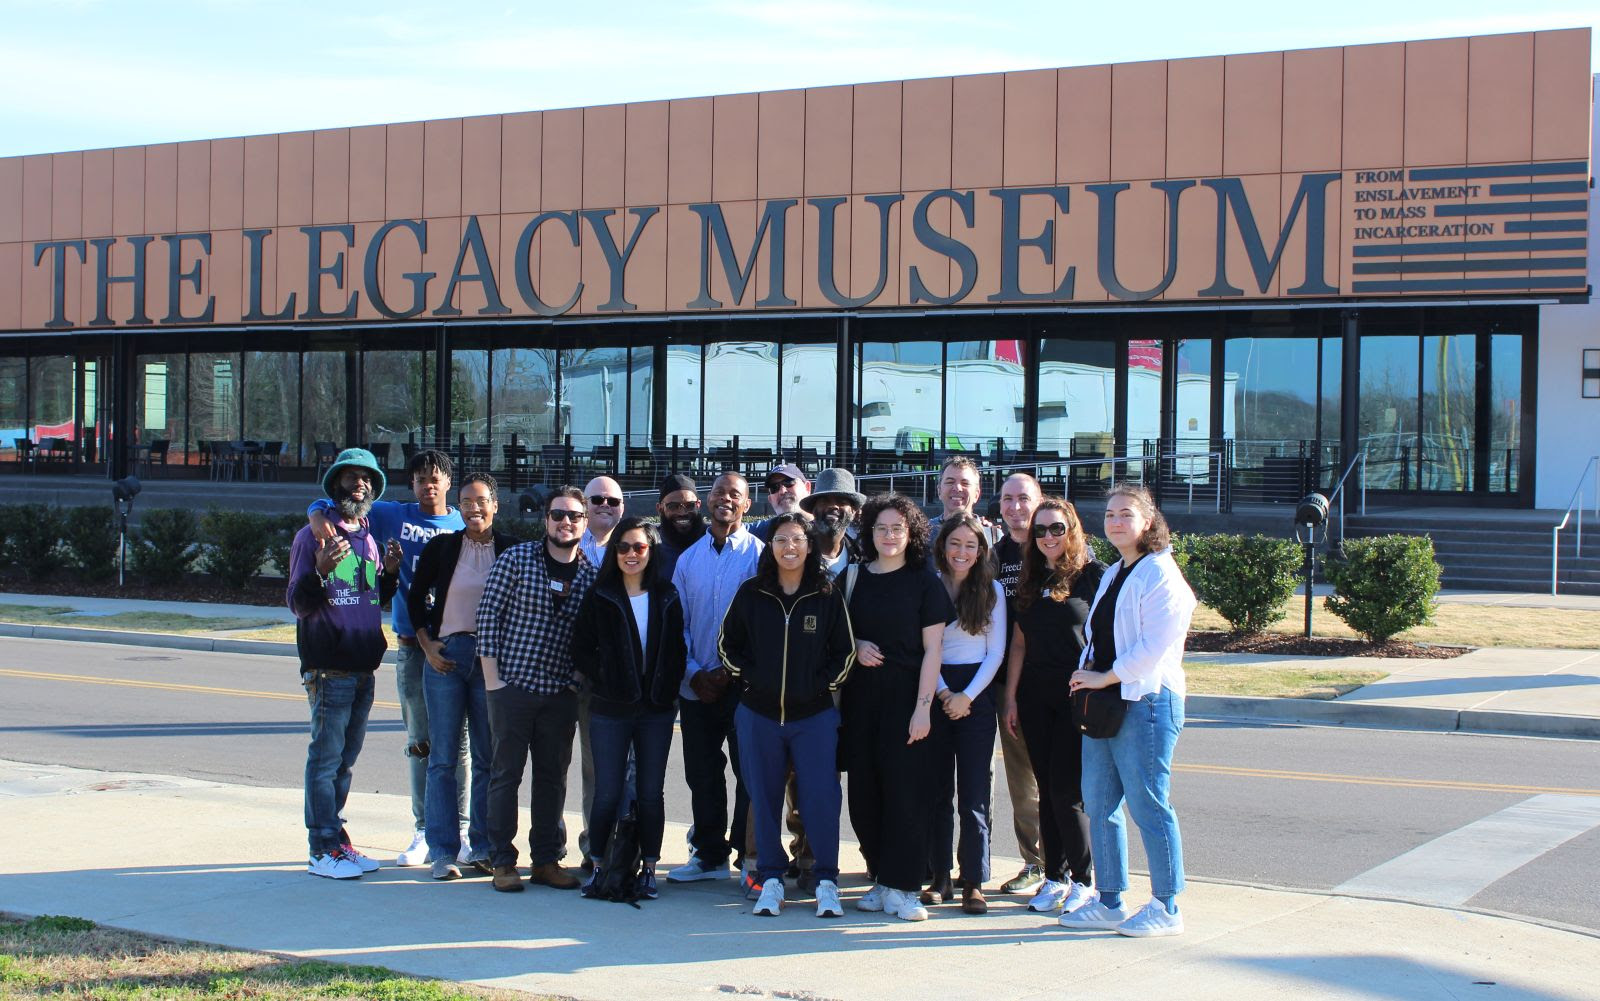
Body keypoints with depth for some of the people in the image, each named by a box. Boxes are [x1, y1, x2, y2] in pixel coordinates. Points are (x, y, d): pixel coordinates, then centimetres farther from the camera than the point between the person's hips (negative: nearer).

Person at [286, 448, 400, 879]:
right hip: (329, 668, -7)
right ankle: (323, 851, -2)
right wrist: (320, 571, -29)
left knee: (345, 758, 13)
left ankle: (336, 839, 20)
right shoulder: (313, 536, -7)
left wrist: (390, 572, 4)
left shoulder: (368, 538, 14)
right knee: (326, 756, -5)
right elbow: (298, 604, -12)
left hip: (364, 666, 7)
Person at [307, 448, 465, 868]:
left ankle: (458, 832, 7)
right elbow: (325, 506, 11)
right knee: (419, 742, 6)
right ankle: (423, 833, 13)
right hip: (412, 647, 1)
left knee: (456, 742, 0)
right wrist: (320, 518, -13)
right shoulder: (394, 516, 8)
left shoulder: (463, 526, 6)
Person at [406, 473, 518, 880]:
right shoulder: (441, 547, 3)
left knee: (488, 758, 5)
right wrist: (428, 647, -1)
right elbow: (416, 599, 9)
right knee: (443, 758, 0)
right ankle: (443, 852, 4)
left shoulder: (511, 551, 2)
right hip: (445, 656, 0)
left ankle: (483, 847, 14)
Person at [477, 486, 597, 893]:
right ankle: (503, 862, 10)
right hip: (513, 686, -3)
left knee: (554, 777, 9)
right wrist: (492, 675, -7)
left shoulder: (590, 572, 5)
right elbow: (488, 613, -4)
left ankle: (547, 860, 19)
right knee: (506, 773, 2)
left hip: (561, 692, 3)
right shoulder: (516, 559, -3)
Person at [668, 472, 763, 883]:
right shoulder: (689, 558, 11)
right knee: (701, 773, 10)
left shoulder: (759, 555, -3)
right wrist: (693, 672, -4)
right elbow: (679, 622, 10)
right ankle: (709, 854, 21)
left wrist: (730, 671, -13)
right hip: (697, 686, 4)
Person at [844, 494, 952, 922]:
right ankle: (881, 877, 13)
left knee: (904, 789, -5)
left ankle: (900, 887, 0)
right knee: (865, 790, 3)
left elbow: (932, 650, -4)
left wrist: (923, 707, -12)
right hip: (861, 695, 4)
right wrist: (855, 647, -5)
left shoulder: (924, 582, -1)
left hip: (905, 696, -3)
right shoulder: (852, 577, 8)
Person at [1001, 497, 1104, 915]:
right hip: (1036, 697, 5)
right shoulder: (1031, 580, 14)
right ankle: (1054, 878, 16)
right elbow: (1019, 642, 15)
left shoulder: (1092, 574, -3)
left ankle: (1083, 881, 5)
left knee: (1067, 790, -7)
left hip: (1077, 696, -5)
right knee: (1047, 790, 8)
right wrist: (1010, 697, 10)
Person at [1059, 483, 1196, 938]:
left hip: (1145, 702, -9)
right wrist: (1084, 675, 7)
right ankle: (1109, 902, 19)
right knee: (1099, 805, 10)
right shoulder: (1112, 576, 18)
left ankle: (1166, 908, 6)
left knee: (1148, 806, -4)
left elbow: (1154, 648, -18)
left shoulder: (1160, 575, -10)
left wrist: (1104, 677, -13)